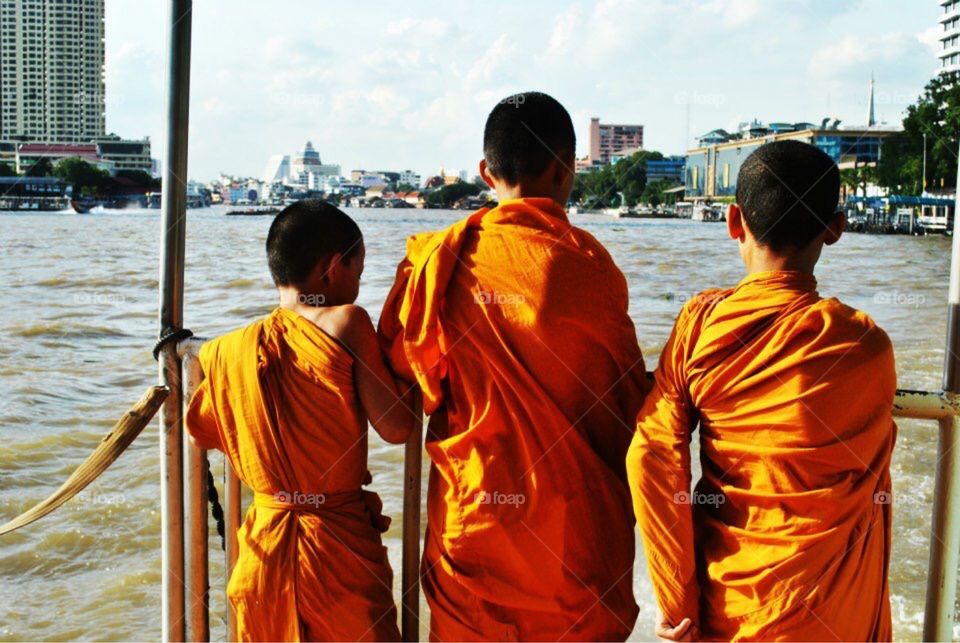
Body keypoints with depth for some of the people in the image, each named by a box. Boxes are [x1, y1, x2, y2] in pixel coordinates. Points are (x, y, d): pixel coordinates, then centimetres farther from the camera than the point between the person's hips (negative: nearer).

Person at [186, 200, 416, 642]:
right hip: (343, 552, -4)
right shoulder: (347, 323, -14)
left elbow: (199, 435, 13)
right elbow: (396, 428, -15)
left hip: (264, 550, 5)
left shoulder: (230, 351, -1)